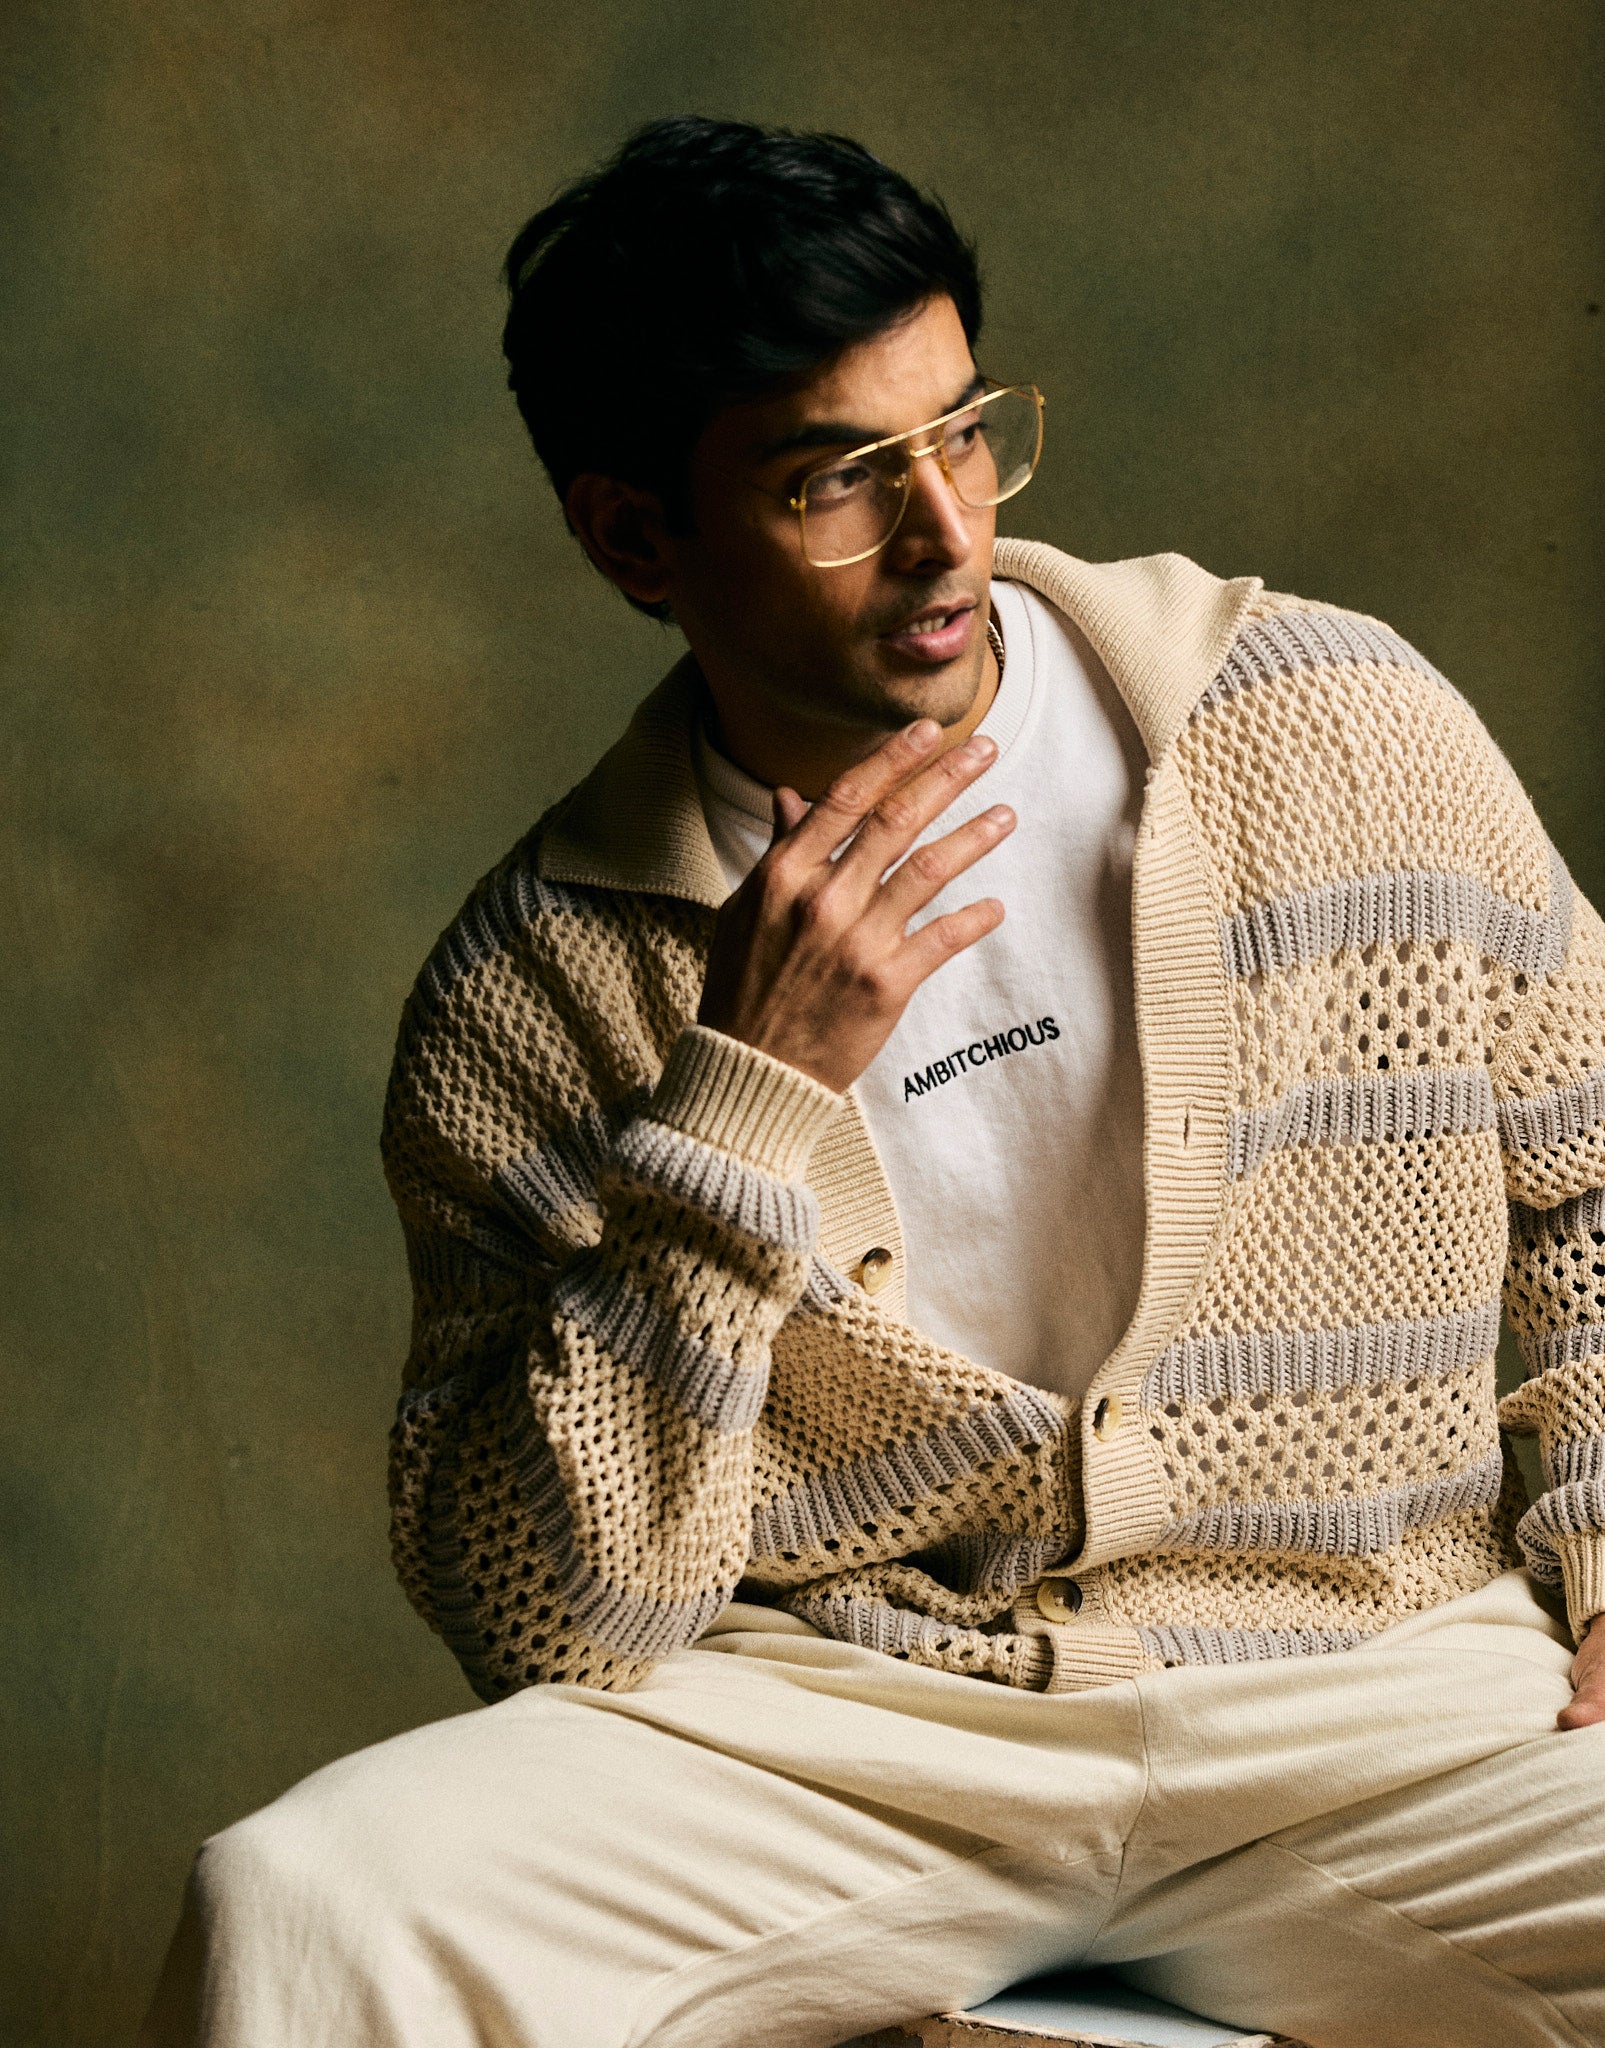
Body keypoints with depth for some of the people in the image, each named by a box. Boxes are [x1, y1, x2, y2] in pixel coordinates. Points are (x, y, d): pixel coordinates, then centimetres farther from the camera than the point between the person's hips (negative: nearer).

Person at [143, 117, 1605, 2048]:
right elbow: (543, 1622, -10)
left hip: (1358, 1681, 1)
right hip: (814, 1728, -1)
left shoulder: (1348, 731, 0)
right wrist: (747, 1098, -18)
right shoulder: (534, 985, -4)